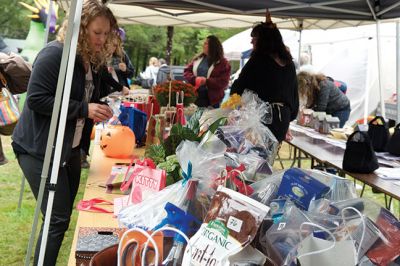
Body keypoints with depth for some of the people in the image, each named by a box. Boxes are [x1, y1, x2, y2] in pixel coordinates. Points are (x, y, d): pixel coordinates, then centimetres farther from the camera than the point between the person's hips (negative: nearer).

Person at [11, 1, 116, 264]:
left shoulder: (91, 61, 8)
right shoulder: (54, 54, -18)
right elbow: (36, 99, -24)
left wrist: (100, 110, -2)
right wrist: (84, 109, -26)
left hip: (70, 147, 9)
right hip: (40, 149, -9)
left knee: (65, 213, 15)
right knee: (57, 218, -8)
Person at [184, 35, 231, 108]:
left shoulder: (223, 63, -4)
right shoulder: (198, 59, 11)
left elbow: (223, 82, -12)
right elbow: (186, 71, 9)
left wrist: (206, 81, -21)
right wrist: (194, 79, -12)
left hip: (212, 98, -4)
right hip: (194, 95, 4)